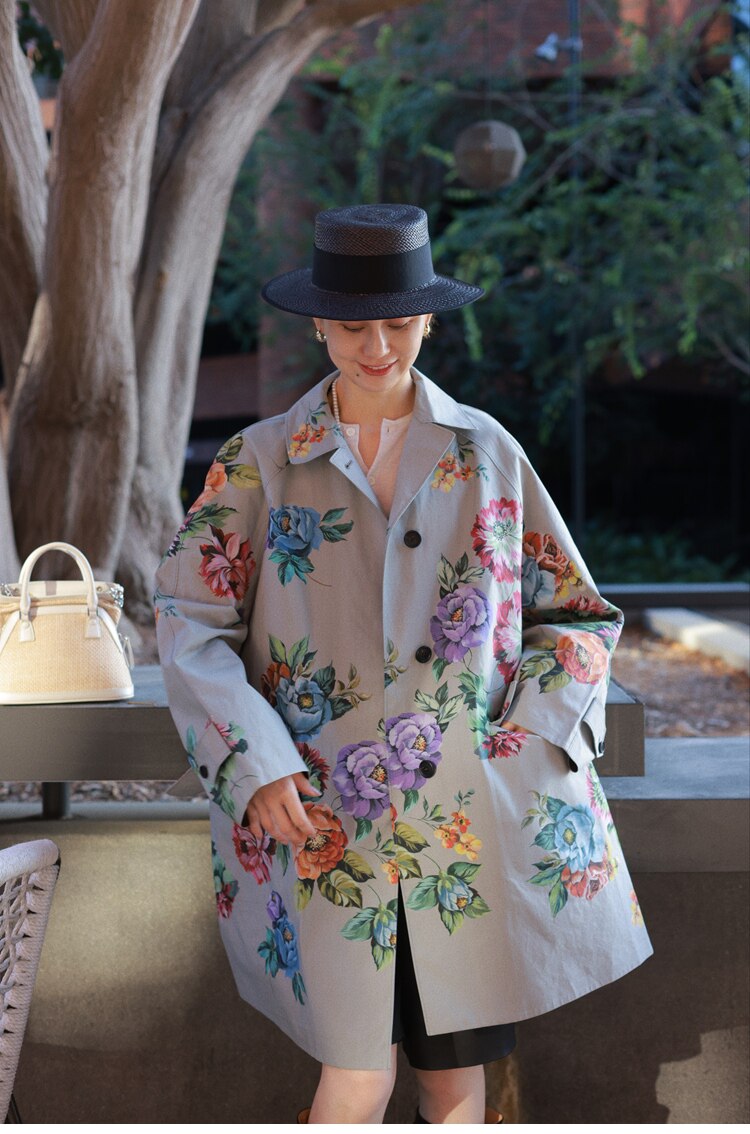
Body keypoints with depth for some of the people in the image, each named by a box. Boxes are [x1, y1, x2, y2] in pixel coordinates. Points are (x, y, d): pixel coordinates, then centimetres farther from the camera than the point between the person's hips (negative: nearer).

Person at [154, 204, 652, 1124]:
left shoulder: (487, 453, 7)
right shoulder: (261, 462, 4)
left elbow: (575, 611, 12)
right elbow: (190, 618, 0)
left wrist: (530, 737, -4)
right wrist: (256, 768, -12)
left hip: (476, 818, 2)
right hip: (329, 819, -1)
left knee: (458, 1074, 6)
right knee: (359, 1078, -6)